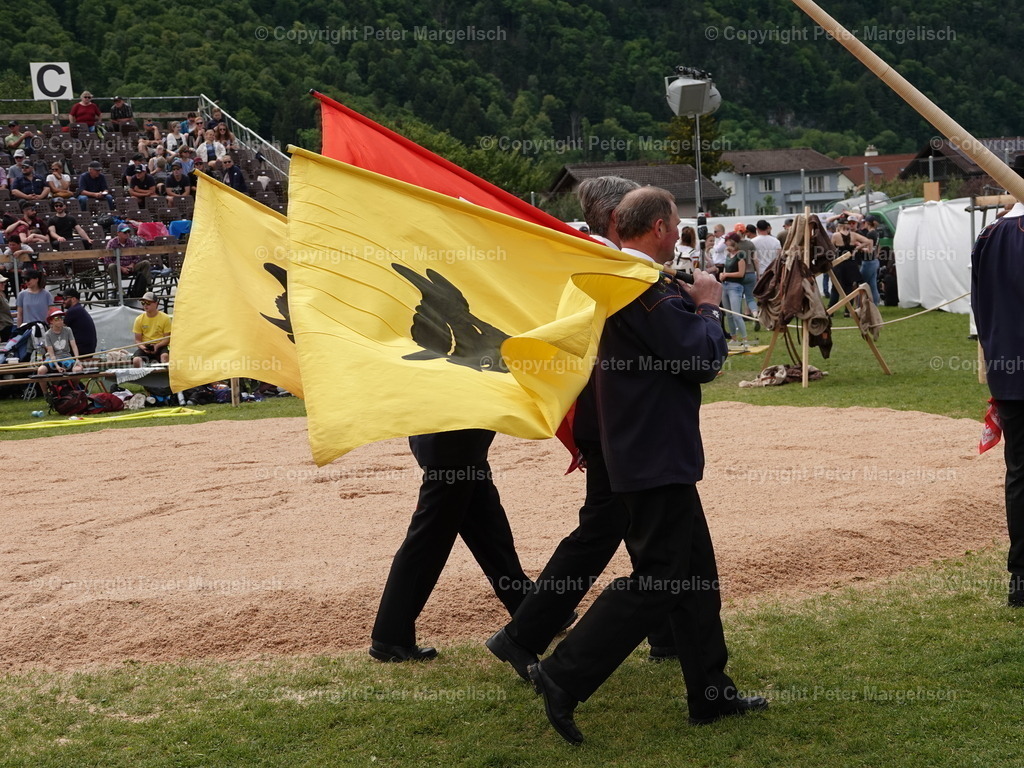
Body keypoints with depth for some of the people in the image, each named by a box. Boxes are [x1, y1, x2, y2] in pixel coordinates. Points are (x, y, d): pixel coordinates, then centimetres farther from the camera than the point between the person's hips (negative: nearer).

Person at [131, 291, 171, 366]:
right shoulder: (139, 319, 3)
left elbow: (167, 339, -3)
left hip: (160, 346, -2)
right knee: (136, 360, -29)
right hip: (145, 346, 2)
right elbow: (138, 340, 6)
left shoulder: (165, 318, -3)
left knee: (165, 355, -36)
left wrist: (157, 346, -22)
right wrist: (143, 347, -16)